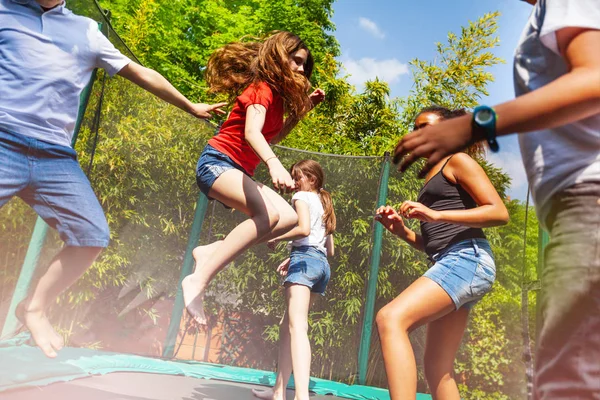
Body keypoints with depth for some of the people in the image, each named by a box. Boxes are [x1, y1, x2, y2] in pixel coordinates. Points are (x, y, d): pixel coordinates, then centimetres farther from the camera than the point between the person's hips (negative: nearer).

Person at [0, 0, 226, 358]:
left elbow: (142, 74, 25)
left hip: (57, 157, 3)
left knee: (94, 236, -3)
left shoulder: (86, 30, 21)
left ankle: (35, 307, 16)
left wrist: (190, 107, 30)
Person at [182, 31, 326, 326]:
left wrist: (303, 108, 16)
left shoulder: (276, 94, 15)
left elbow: (274, 136, 25)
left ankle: (211, 251, -3)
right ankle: (198, 280, -30)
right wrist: (274, 164, -47)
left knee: (289, 218, -2)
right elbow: (252, 132, -29)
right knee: (269, 214, -31)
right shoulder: (262, 88, -12)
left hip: (239, 171, 9)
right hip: (217, 163, -9)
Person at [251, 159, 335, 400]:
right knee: (286, 325, 14)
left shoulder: (302, 197, 5)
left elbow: (304, 229, -15)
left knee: (297, 325, -22)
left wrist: (276, 238, -1)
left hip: (305, 259, -9)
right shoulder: (324, 204, 28)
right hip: (322, 265, 9)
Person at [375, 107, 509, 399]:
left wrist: (436, 215, -18)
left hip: (467, 259, -9)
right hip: (449, 264, 9)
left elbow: (500, 213, -9)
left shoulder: (457, 160, 4)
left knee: (390, 319, -27)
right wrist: (399, 230, 8)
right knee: (437, 371, 8)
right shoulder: (432, 178, 27)